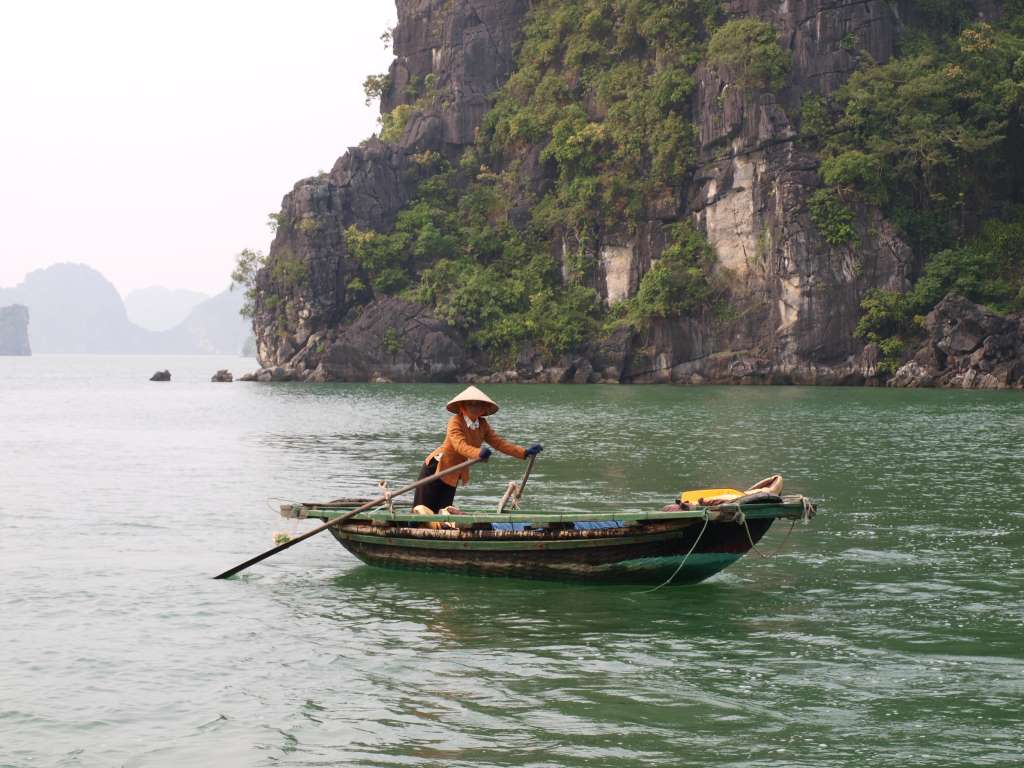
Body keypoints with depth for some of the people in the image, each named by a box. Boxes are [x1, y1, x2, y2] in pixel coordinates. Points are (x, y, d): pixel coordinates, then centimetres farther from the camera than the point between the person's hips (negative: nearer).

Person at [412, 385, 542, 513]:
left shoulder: (483, 425, -1)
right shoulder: (455, 422, -21)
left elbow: (499, 443, -8)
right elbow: (460, 445, -37)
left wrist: (525, 452, -21)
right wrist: (478, 454, -58)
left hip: (453, 475, 6)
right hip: (437, 467, -6)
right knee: (424, 509, -4)